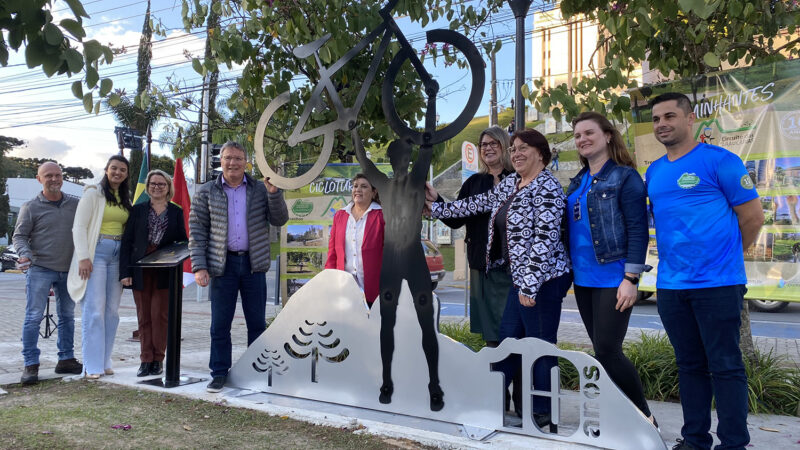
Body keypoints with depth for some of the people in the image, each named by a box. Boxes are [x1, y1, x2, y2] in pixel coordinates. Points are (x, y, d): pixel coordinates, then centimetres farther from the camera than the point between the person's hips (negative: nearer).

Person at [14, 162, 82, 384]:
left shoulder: (76, 204, 8)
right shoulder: (31, 207, -1)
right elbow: (19, 236, -2)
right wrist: (25, 254, -22)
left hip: (69, 269, 4)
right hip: (40, 268, -4)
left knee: (67, 316, 10)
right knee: (33, 316, -6)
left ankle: (66, 360, 19)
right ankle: (30, 365, 0)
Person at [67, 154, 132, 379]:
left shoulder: (126, 199, 16)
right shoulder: (93, 194, -1)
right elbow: (79, 227, -6)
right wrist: (83, 257, -14)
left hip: (118, 255, 6)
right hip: (97, 252, -5)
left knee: (112, 309, 5)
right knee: (95, 308, -8)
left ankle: (104, 361, 13)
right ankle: (92, 365, -3)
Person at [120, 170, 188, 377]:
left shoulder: (176, 212, 7)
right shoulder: (138, 210, 7)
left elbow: (182, 241, 10)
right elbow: (127, 242, 4)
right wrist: (125, 272, -4)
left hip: (164, 272, -1)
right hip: (141, 270, 1)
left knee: (159, 315, 0)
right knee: (144, 317, 6)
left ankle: (158, 360, 11)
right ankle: (146, 360, 14)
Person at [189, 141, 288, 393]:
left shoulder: (260, 190, 7)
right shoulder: (206, 193, 5)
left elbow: (279, 220, 2)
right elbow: (197, 231, 2)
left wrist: (274, 194, -14)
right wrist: (199, 266, -7)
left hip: (254, 264, 1)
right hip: (223, 265, -1)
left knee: (257, 323, 7)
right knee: (220, 324, 4)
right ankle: (219, 373, 16)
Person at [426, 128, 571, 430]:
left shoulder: (547, 188, -13)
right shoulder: (509, 184, 13)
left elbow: (545, 238, -20)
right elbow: (479, 204, 24)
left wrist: (530, 284, -23)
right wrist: (439, 207, 23)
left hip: (542, 279, -8)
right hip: (520, 278, 9)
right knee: (507, 339, 14)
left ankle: (544, 416, 12)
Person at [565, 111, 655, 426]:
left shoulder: (625, 176, -6)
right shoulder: (577, 183, 14)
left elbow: (638, 230, -12)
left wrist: (631, 278, -17)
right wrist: (571, 271, 13)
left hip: (613, 279, -7)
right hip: (583, 280, 7)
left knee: (607, 351, -9)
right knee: (602, 351, 10)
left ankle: (645, 418, 10)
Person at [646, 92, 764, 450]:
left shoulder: (719, 160, -6)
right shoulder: (654, 172, 11)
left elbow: (753, 216, -4)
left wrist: (723, 256, 4)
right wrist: (676, 257, 11)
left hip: (717, 283, -6)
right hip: (670, 285, 6)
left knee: (726, 366, 2)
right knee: (689, 364, 14)